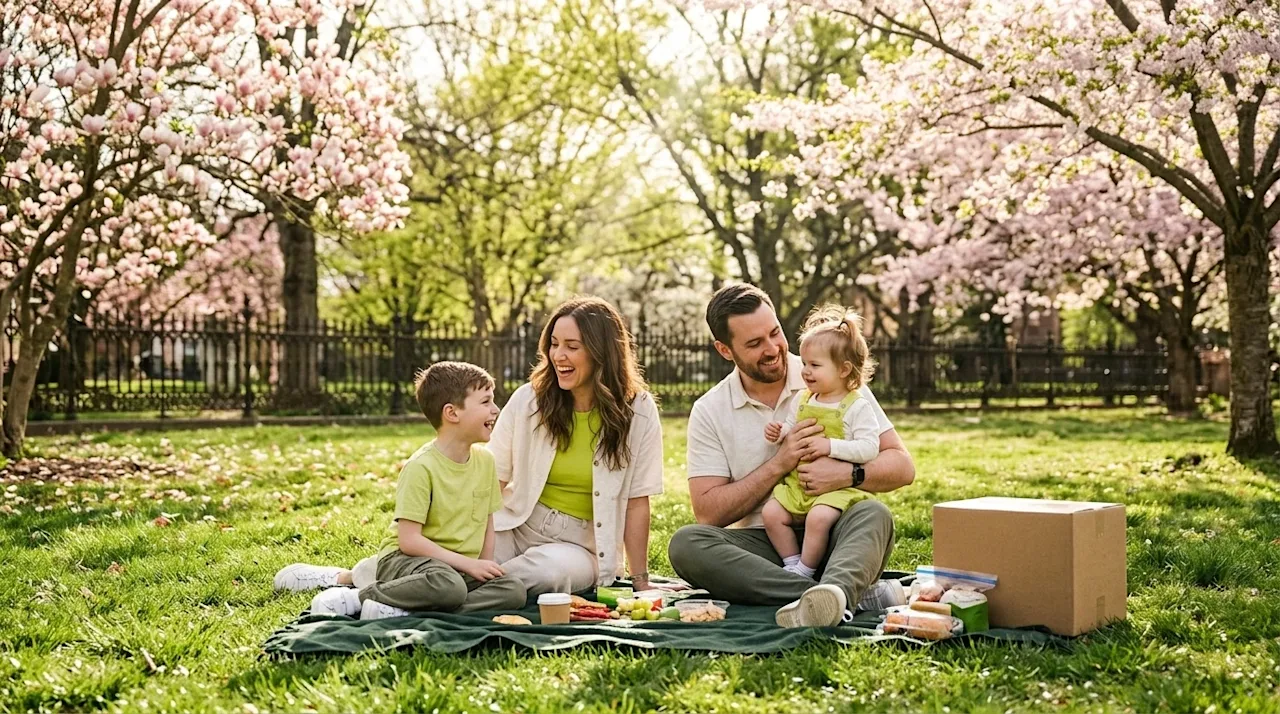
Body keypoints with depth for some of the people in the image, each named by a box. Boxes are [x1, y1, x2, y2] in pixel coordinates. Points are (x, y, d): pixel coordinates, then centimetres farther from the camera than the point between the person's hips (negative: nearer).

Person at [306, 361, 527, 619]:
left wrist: (485, 567, -3)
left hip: (460, 569, 7)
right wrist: (469, 564, -19)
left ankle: (403, 611, -23)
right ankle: (358, 597, -16)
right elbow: (409, 540, -18)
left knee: (513, 590, -20)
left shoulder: (485, 460, 7)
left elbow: (487, 524, 14)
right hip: (403, 560, -7)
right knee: (449, 586, -39)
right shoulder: (421, 467, -14)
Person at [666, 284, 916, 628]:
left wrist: (848, 474, -21)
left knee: (873, 515, -30)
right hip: (760, 547, 1)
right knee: (686, 543, -28)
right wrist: (779, 464, -13)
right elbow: (708, 513, -5)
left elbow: (901, 466, 0)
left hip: (830, 538, 0)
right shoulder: (709, 412, 3)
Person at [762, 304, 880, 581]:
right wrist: (779, 433, -1)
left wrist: (830, 446, -23)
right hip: (797, 483, 6)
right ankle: (792, 563, 1)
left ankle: (803, 571, -12)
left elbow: (869, 448, -15)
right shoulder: (802, 400, 11)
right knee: (771, 513, -14)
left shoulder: (857, 407, -7)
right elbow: (790, 428, 22)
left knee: (819, 517, -31)